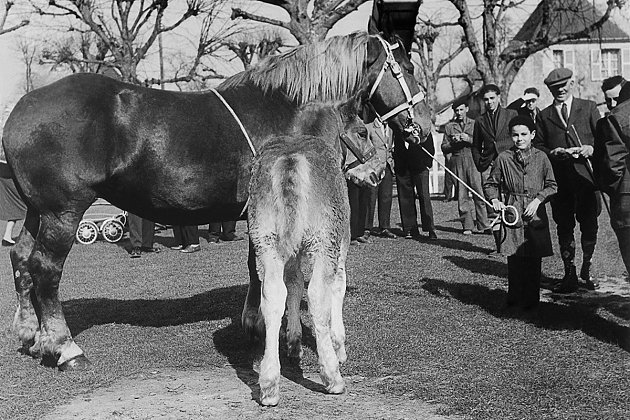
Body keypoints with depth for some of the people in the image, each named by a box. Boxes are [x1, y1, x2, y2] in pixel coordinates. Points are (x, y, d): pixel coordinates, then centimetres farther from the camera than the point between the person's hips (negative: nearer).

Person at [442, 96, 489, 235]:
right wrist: (453, 142, -7)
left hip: (473, 160, -1)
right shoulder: (449, 126, 13)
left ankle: (482, 225, -5)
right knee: (462, 195, -1)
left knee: (478, 193, -9)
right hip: (457, 161, 1)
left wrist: (469, 139, -10)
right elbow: (444, 148, 12)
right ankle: (467, 226, 3)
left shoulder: (475, 124, 11)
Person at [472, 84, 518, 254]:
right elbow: (476, 147, 20)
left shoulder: (512, 114, 8)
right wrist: (480, 165, 8)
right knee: (492, 209, -1)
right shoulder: (480, 120, 15)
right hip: (488, 167, 2)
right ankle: (499, 245, 4)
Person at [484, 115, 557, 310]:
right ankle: (514, 297, 12)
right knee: (514, 259, -1)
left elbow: (552, 186, 6)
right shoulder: (503, 158, 2)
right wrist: (494, 199, -5)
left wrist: (538, 200, -8)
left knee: (534, 259, 1)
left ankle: (531, 299, 13)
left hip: (535, 215, 0)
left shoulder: (541, 157, 2)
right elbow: (490, 184, 12)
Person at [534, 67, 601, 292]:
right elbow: (537, 147, 11)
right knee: (564, 226, 2)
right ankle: (569, 274, 10)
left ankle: (586, 271, 17)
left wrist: (591, 149, -12)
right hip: (559, 178, 1)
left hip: (586, 174, -1)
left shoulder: (588, 107, 10)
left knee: (589, 225, 1)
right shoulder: (544, 116, 12)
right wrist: (552, 153, -8)